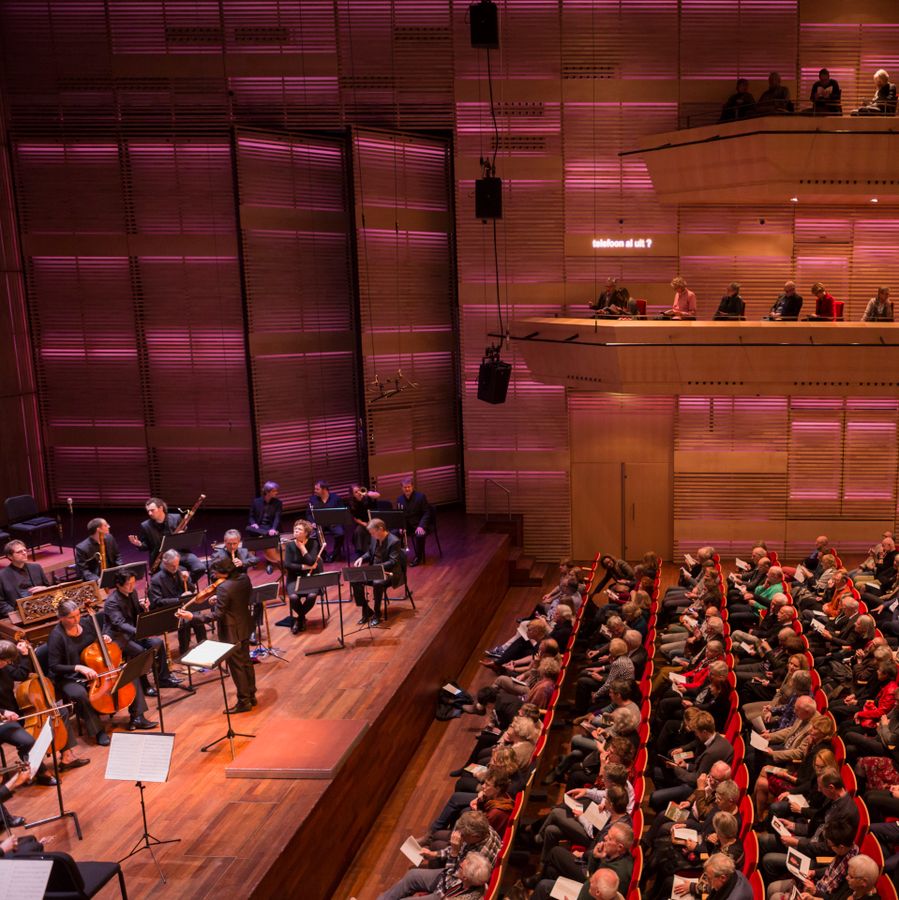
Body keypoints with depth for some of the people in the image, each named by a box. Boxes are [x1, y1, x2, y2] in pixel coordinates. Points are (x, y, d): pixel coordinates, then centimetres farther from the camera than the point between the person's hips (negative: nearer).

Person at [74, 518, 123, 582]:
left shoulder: (109, 538, 3)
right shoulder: (82, 548, -14)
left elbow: (117, 556, 15)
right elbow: (83, 570, -15)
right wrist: (97, 579, -31)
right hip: (94, 581, -5)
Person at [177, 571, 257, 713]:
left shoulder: (223, 588, -28)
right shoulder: (244, 578, -5)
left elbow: (217, 615, -26)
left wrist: (192, 616, -25)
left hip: (232, 633, -8)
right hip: (245, 627, 8)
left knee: (236, 666, 4)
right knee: (246, 662, 20)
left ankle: (244, 701, 14)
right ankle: (251, 696, 31)